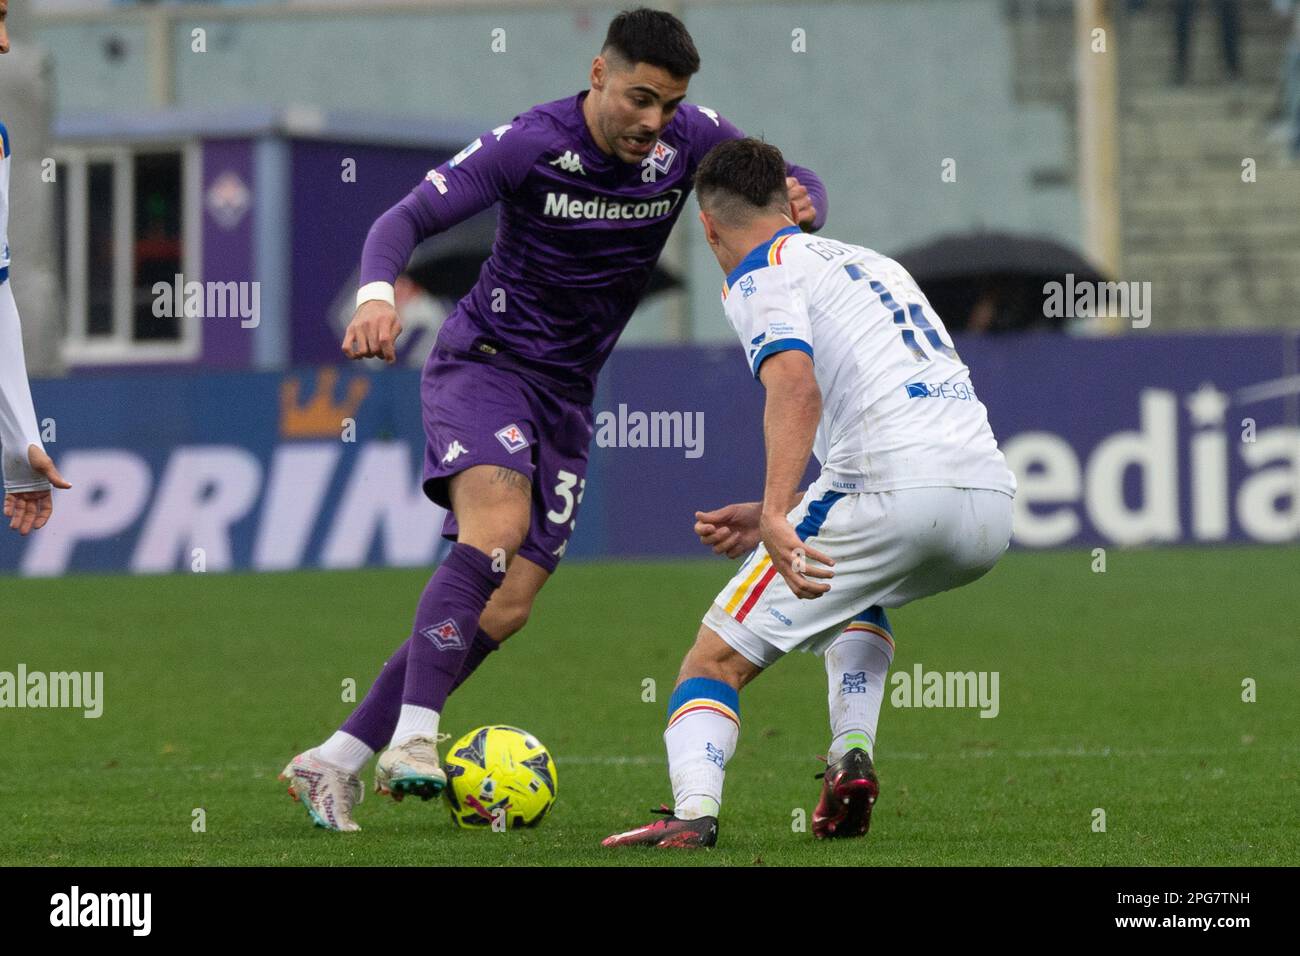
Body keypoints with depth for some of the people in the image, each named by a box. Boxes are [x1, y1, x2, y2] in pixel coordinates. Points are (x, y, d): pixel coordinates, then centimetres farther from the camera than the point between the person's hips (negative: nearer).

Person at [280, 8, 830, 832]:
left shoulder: (688, 138, -5)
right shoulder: (529, 145, -17)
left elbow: (794, 182, 4)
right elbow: (408, 217, -19)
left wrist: (801, 204, -21)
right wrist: (377, 295, -39)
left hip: (566, 393, 6)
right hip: (484, 362, -6)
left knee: (507, 609, -1)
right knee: (497, 525, -33)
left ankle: (334, 764, 4)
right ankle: (413, 738, -38)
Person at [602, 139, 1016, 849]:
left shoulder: (759, 276, 6)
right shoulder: (872, 263, 31)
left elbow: (798, 389, -17)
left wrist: (777, 518, -28)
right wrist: (780, 519, 31)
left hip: (897, 490, -7)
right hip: (991, 503, 7)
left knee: (717, 658, 0)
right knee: (855, 593, 38)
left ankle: (692, 809, -23)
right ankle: (852, 757, 18)